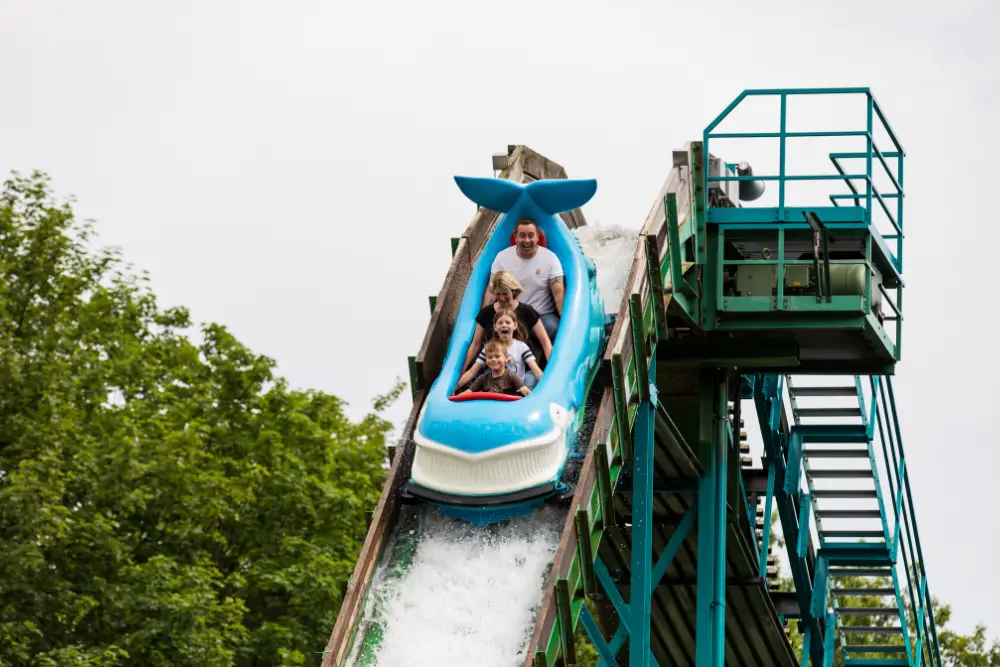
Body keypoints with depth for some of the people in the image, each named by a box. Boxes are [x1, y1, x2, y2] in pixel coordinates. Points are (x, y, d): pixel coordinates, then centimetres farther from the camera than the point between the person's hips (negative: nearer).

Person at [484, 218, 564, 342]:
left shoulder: (550, 258, -4)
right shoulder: (502, 257, 1)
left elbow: (559, 293, -8)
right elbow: (491, 292, 2)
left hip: (543, 315, -1)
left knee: (552, 328, -34)